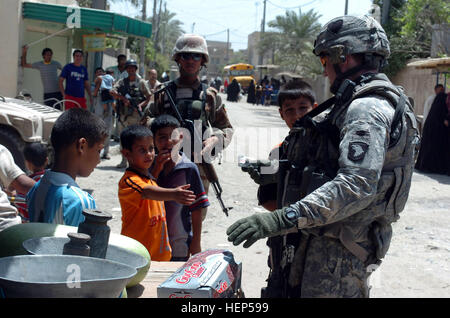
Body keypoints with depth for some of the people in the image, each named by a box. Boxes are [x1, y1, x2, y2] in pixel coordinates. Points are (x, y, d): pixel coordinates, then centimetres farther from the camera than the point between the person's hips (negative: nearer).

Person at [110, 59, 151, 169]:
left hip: (136, 115, -3)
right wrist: (122, 97, -17)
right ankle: (124, 161, 16)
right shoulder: (122, 82, 11)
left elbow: (149, 97, 5)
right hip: (123, 114, 3)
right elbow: (112, 91, -3)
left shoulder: (141, 82, 5)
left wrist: (141, 105, -12)